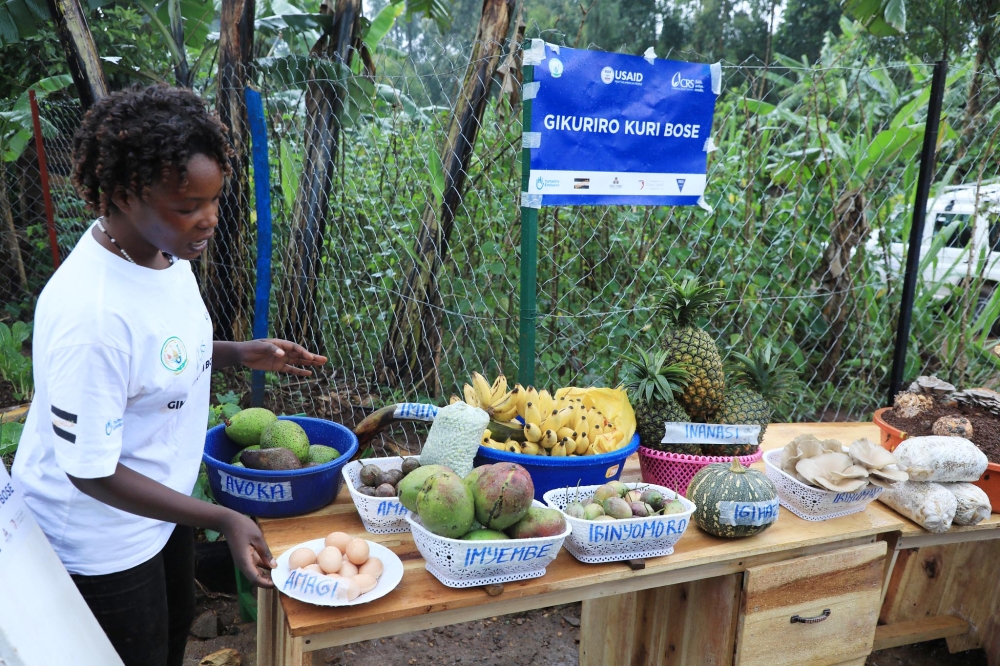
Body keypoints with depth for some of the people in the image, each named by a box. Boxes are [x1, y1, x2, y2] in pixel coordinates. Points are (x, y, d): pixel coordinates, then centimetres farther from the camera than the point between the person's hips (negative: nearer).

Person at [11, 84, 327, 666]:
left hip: (160, 504, 8)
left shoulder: (167, 252, -9)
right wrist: (222, 521, -30)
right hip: (101, 539, -8)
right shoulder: (91, 312, -35)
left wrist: (240, 353, -6)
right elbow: (90, 471, -28)